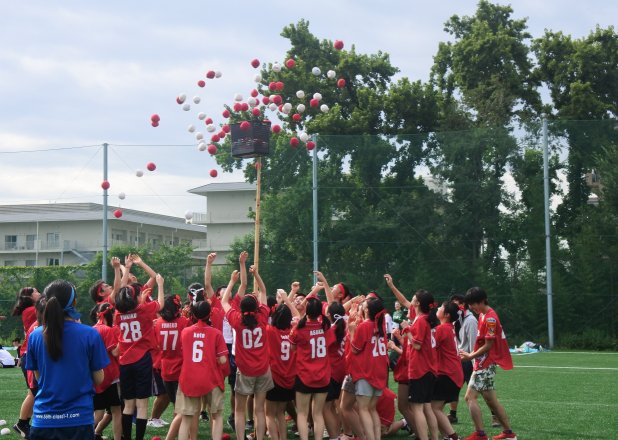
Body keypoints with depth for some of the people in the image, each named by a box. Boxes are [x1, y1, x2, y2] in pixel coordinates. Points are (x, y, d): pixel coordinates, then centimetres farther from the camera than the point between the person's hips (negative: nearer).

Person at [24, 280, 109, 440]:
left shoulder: (35, 336, -2)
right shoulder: (90, 335, -10)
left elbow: (38, 376, 9)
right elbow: (98, 379, 0)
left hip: (43, 419, 2)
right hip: (79, 418, -2)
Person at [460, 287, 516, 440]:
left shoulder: (490, 318, -17)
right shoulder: (483, 315, 12)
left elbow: (488, 345, -18)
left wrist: (471, 356, -10)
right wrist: (471, 355, 5)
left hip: (486, 364, -10)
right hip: (484, 363, 10)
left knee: (470, 397, -11)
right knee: (491, 400, 14)